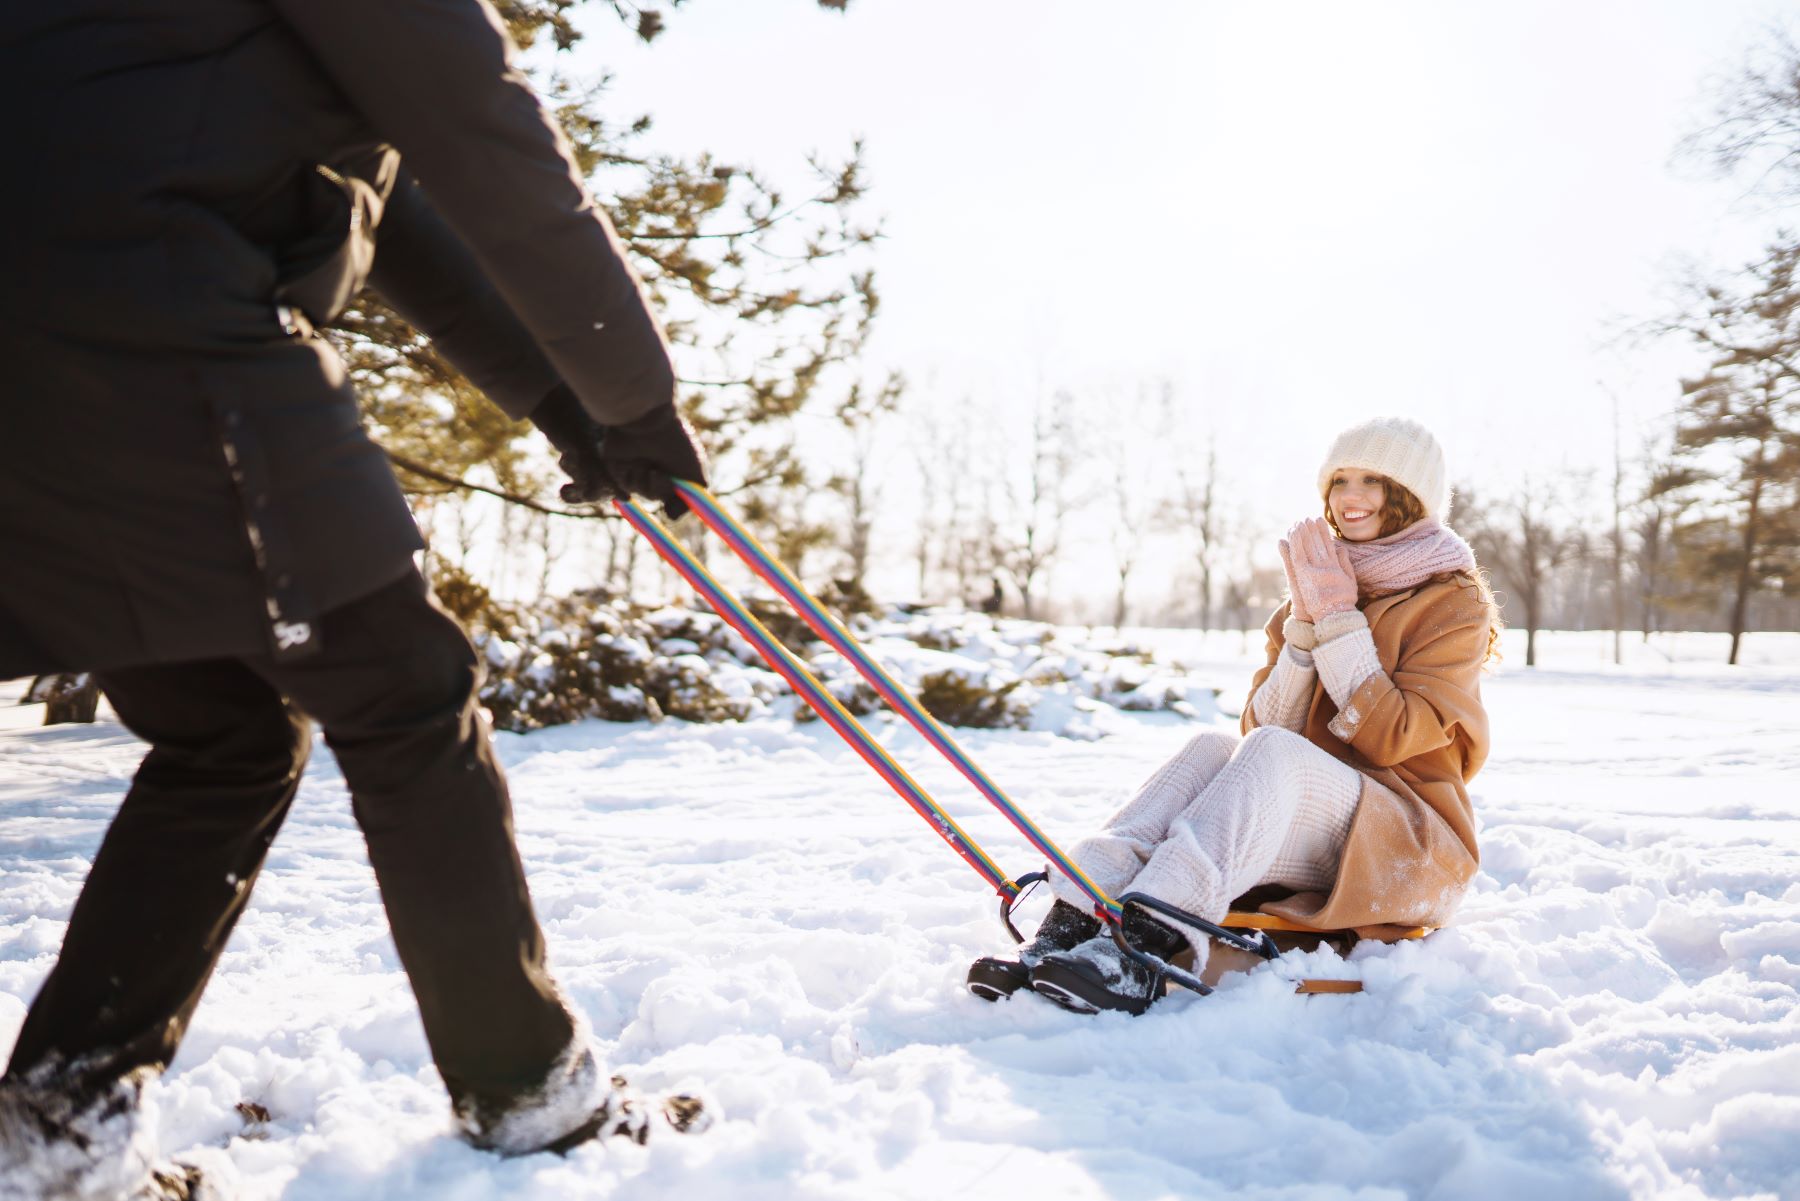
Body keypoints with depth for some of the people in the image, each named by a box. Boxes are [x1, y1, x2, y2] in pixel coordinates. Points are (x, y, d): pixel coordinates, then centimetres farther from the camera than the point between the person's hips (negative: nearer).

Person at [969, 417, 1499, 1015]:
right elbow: (1264, 722, 2)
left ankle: (1141, 946, -49)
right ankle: (1069, 927, -41)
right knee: (1212, 747, -25)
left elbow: (1392, 738, -15)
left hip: (1411, 846, -4)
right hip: (1310, 832, 5)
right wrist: (1306, 626, -11)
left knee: (1272, 752, -32)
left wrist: (1339, 620, -16)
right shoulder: (1322, 587, 14)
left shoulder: (1455, 603, -2)